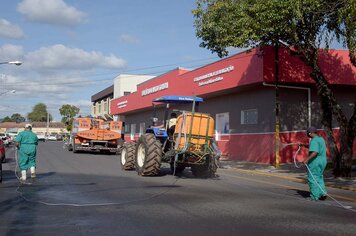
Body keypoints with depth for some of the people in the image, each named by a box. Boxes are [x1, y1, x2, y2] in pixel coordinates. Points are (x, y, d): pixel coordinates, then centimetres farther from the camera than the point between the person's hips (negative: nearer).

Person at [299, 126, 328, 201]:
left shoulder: (314, 140, -17)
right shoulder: (320, 139, 14)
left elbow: (315, 152, -30)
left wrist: (307, 159, -34)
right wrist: (304, 145, 28)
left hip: (315, 162, -9)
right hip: (322, 161, 9)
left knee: (312, 179, 0)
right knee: (319, 178, 19)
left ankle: (314, 196, 3)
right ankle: (322, 193, 10)